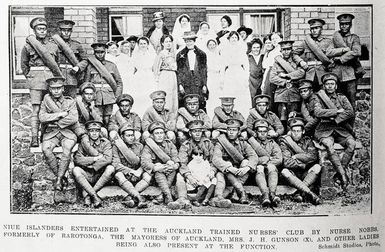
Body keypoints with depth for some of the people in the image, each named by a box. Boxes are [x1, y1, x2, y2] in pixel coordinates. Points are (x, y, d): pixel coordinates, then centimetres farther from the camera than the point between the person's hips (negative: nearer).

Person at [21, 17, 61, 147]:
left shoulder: (53, 46, 12)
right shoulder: (28, 46, 6)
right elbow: (24, 65, 15)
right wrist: (30, 78, 11)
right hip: (36, 80, -2)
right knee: (36, 109, -8)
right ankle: (34, 138, -9)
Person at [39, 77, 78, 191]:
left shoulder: (70, 101, 9)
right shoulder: (46, 101, 12)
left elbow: (74, 118, -8)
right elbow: (42, 117, -5)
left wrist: (55, 123, -8)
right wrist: (60, 114, -9)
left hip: (67, 133, -1)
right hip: (50, 133, 1)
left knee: (67, 149, -33)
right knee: (46, 149, -30)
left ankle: (59, 179, -26)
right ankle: (61, 176, -18)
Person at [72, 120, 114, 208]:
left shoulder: (105, 143, 2)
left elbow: (108, 159, -15)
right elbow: (77, 159, -12)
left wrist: (91, 166, -14)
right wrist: (95, 158, -14)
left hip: (101, 176, 0)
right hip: (87, 176, 1)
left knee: (110, 168, -28)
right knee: (76, 170, -26)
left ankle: (87, 193, -22)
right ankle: (94, 196, -32)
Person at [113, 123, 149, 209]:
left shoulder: (139, 146, 3)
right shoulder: (116, 146, -4)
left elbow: (135, 161, -4)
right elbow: (116, 164, -15)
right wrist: (132, 171, -22)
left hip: (136, 176, 2)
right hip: (124, 175, -2)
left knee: (147, 176, -26)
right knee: (119, 175, -35)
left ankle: (130, 197, -35)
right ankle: (139, 198, -43)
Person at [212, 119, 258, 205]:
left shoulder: (243, 143, 5)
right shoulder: (220, 143, -2)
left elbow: (254, 156, -12)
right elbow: (215, 159, -20)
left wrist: (246, 168, -33)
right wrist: (230, 168, -36)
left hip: (241, 175, 2)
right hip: (226, 174, -2)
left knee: (245, 162, -24)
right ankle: (242, 193, -42)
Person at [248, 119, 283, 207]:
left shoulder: (272, 143, 19)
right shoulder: (251, 143, 12)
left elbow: (279, 160, 4)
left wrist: (261, 160, -5)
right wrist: (268, 158, 2)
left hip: (270, 172, 1)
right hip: (256, 171, -1)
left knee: (271, 166, -30)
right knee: (259, 168, -33)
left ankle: (272, 193, -48)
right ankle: (265, 194, -51)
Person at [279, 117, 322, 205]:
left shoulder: (307, 141, 6)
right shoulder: (284, 142, -2)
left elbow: (314, 156, -13)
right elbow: (286, 162, -15)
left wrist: (296, 157, -14)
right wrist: (304, 164, -12)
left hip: (306, 174, 2)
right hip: (293, 175, -2)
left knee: (317, 167, -24)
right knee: (284, 172, -32)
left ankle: (299, 193, -29)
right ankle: (310, 194, -39)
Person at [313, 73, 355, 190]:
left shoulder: (342, 98, 18)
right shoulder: (319, 98, 12)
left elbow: (351, 112, 3)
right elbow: (317, 112, -8)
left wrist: (335, 119, -9)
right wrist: (337, 111, -7)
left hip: (341, 129, 3)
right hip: (325, 130, -2)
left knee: (351, 143, -29)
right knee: (329, 145, -35)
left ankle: (339, 173, -24)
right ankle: (343, 175, -34)